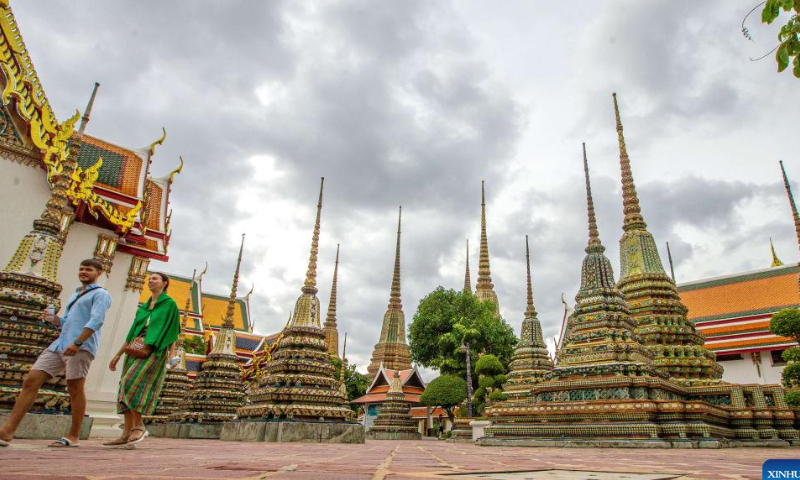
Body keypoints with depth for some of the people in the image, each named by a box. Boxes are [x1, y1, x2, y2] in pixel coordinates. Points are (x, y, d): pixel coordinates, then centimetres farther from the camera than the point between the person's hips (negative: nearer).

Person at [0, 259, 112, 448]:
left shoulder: (100, 294, 1)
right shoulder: (75, 294, 28)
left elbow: (96, 321, -13)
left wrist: (78, 342, -24)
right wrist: (53, 318, 9)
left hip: (82, 347, -8)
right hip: (59, 345, 8)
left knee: (75, 388, -6)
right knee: (30, 381, -1)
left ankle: (73, 437, 2)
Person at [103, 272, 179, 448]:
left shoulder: (169, 304, 2)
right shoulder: (143, 307, 20)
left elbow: (172, 331, -3)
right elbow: (132, 332, 21)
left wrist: (172, 355, -13)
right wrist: (118, 354, 17)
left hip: (154, 350, -7)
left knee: (132, 385, -20)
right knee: (127, 389, 0)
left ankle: (139, 426, -10)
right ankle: (126, 434, 3)